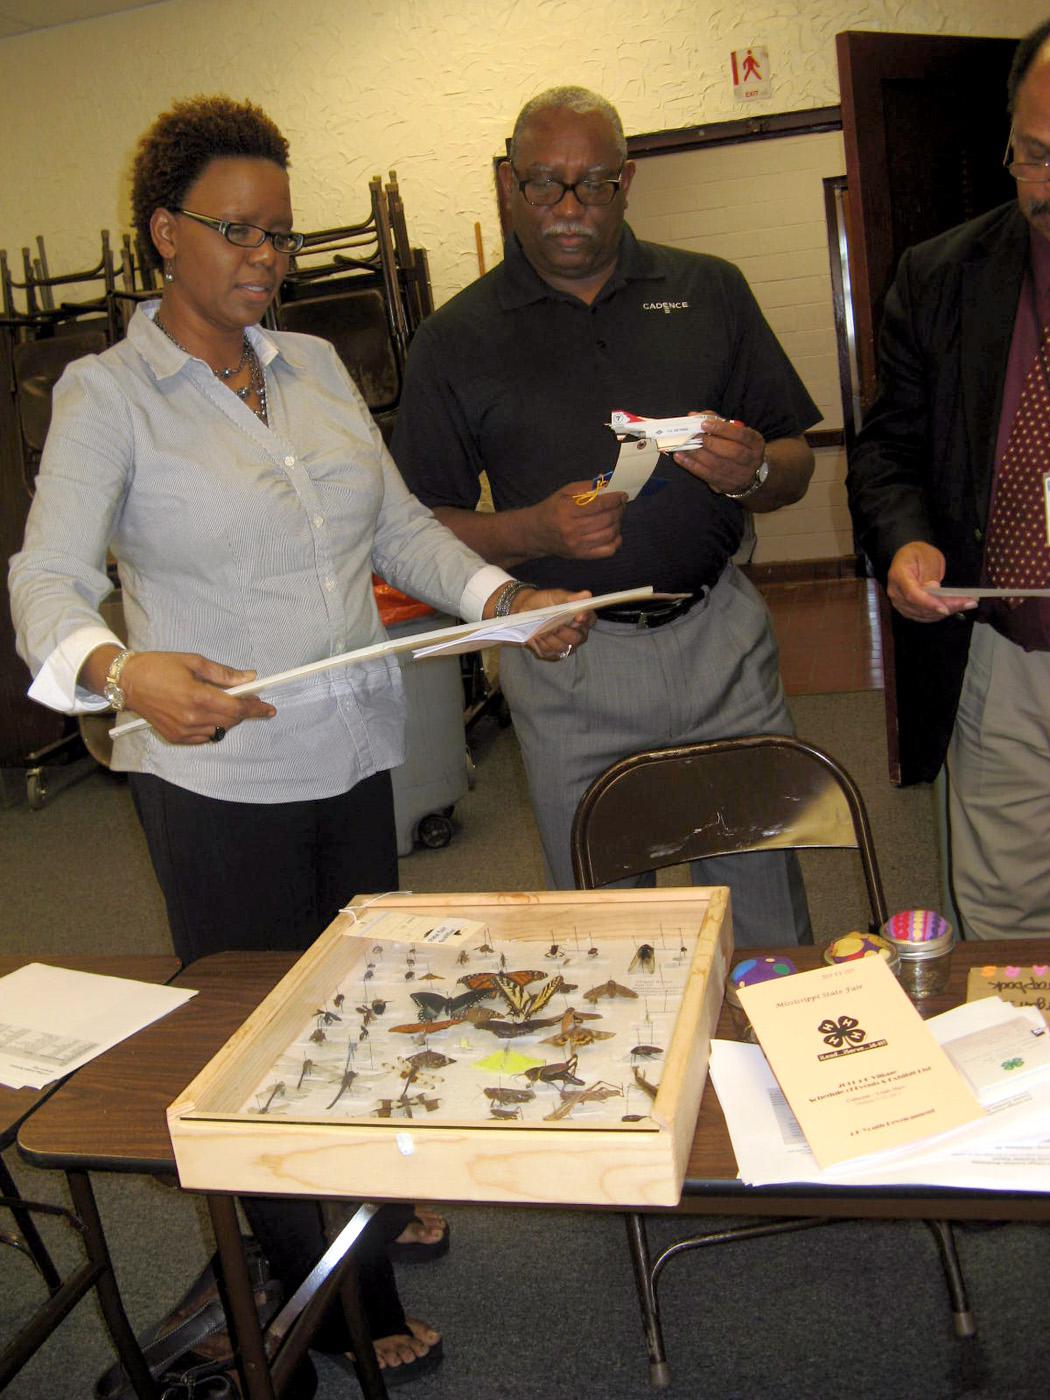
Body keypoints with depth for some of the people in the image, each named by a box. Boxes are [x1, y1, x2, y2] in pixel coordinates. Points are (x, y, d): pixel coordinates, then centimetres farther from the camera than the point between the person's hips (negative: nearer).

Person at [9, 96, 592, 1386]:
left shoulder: (315, 365, 9)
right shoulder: (106, 394, -8)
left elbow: (398, 521, 10)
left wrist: (505, 598, -7)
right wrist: (124, 671, -41)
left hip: (354, 753, 6)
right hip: (214, 774, -5)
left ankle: (369, 1206, 48)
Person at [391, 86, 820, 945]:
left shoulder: (709, 292, 7)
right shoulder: (457, 340, 2)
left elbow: (796, 465, 9)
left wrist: (752, 473, -14)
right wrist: (537, 530, -17)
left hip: (722, 642, 2)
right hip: (570, 665, -1)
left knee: (768, 919, 10)